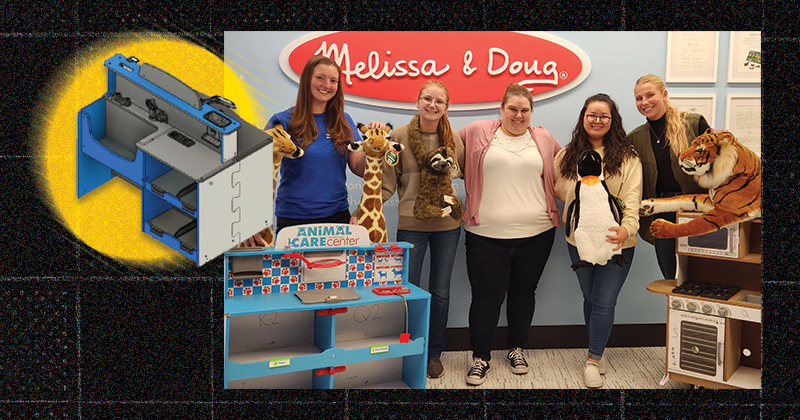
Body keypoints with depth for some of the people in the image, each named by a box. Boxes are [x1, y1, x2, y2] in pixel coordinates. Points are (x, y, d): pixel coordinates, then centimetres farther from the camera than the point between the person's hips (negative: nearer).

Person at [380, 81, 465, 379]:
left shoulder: (453, 138, 3)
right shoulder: (399, 136, -4)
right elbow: (388, 182, -7)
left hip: (447, 224, 2)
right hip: (411, 223, -2)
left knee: (440, 293, 12)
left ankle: (434, 353, 29)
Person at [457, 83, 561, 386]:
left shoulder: (543, 139, 10)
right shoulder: (478, 133, 2)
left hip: (536, 233, 3)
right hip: (487, 235, -2)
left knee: (524, 292, 15)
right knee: (486, 296, 2)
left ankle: (516, 349, 34)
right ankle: (480, 357, 18)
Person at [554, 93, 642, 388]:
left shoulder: (627, 157, -4)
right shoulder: (567, 155, 5)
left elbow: (632, 198, -13)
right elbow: (557, 189, 15)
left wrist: (627, 228, -29)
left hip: (616, 242, -3)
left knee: (604, 301, -1)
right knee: (590, 298, 16)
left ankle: (593, 360, 13)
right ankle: (597, 350, 35)